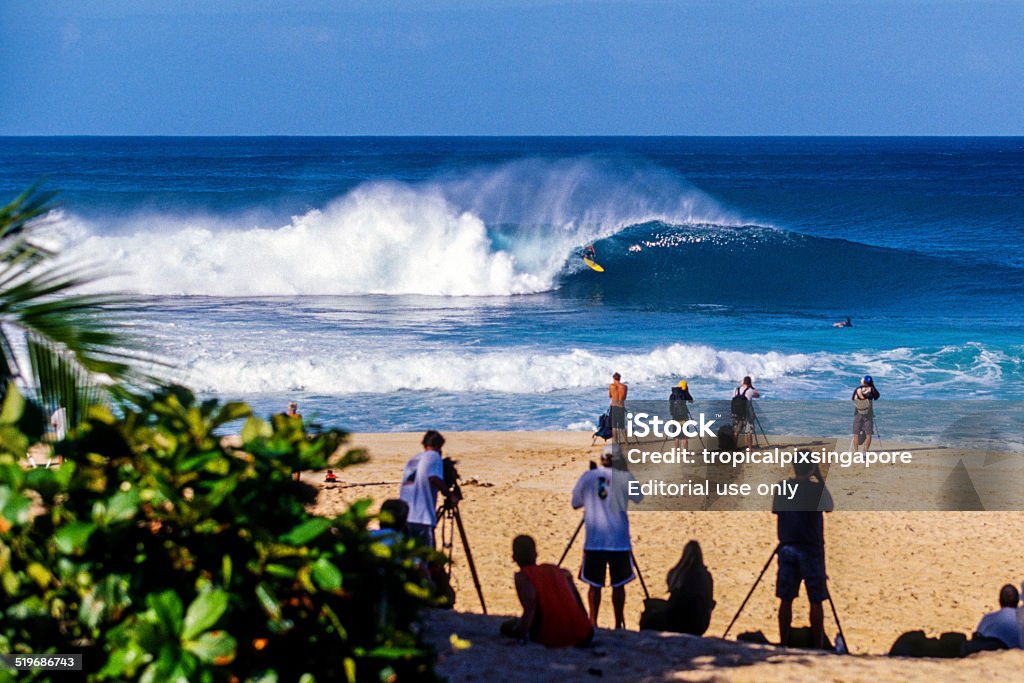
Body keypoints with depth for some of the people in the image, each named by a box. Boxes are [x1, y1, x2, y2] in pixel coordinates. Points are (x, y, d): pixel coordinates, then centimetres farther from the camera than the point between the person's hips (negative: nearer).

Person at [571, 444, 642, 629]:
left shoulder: (588, 476, 0)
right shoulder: (625, 478, -4)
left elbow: (575, 503, 8)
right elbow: (639, 498, 13)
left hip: (594, 540, 1)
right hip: (619, 540, -1)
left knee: (594, 584, 7)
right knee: (618, 584, 6)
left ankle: (593, 623, 6)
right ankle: (619, 624, 7)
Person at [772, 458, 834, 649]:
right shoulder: (817, 489, -8)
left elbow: (776, 512, 8)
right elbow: (829, 507, 10)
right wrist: (820, 478, 9)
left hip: (787, 547, 3)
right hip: (811, 549, -3)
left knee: (786, 599, 7)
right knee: (816, 601, 2)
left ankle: (783, 645, 7)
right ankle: (818, 646, 0)